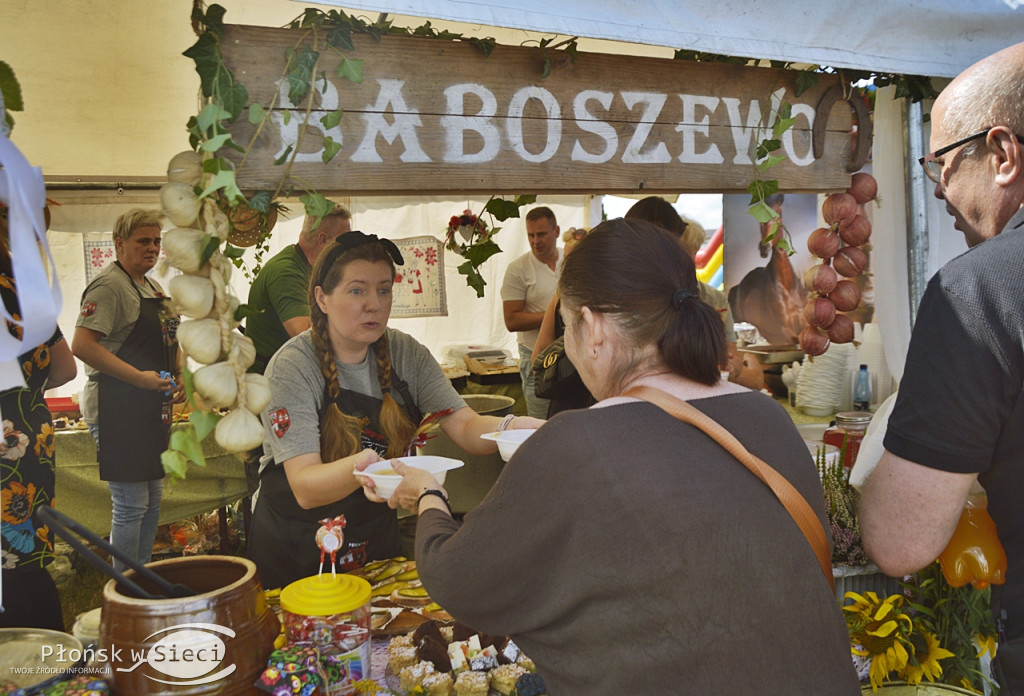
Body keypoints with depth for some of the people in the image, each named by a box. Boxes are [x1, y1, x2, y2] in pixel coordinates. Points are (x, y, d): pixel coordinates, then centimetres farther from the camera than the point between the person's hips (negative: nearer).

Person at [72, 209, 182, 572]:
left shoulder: (152, 287, 17)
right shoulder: (109, 286, -12)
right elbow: (82, 345, -22)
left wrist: (178, 377, 11)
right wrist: (140, 378, -23)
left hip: (152, 409, 10)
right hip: (118, 409, -10)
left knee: (153, 500, 16)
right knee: (131, 506, -5)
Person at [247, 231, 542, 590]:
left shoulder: (404, 352, -1)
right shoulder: (293, 367, -15)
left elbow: (466, 427, -10)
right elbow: (304, 489, -23)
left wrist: (511, 427, -31)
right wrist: (360, 467, -43)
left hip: (377, 538, 3)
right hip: (299, 552, -3)